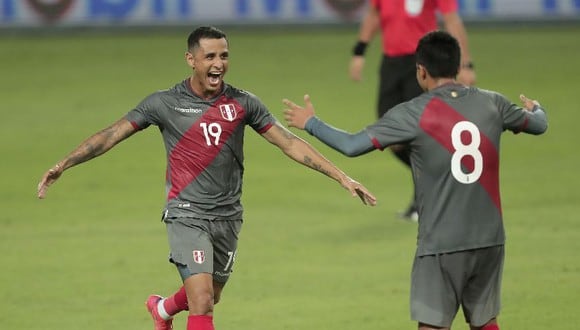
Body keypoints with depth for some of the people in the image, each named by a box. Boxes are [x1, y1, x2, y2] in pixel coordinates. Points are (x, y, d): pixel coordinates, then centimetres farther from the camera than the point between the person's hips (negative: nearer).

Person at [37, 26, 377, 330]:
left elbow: (289, 142, 1)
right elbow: (112, 135, -5)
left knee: (209, 298, 20)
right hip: (187, 215, -4)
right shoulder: (165, 103, -7)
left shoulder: (243, 103, -1)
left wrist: (341, 176, -4)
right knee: (202, 301, -17)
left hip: (228, 216, 4)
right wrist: (64, 164, -13)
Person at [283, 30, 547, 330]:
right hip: (489, 239, 4)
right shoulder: (492, 104, 3)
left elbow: (352, 145, -11)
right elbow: (538, 125, 21)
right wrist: (534, 109, 46)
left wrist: (310, 123, 5)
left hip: (441, 244, -4)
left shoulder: (414, 114, -10)